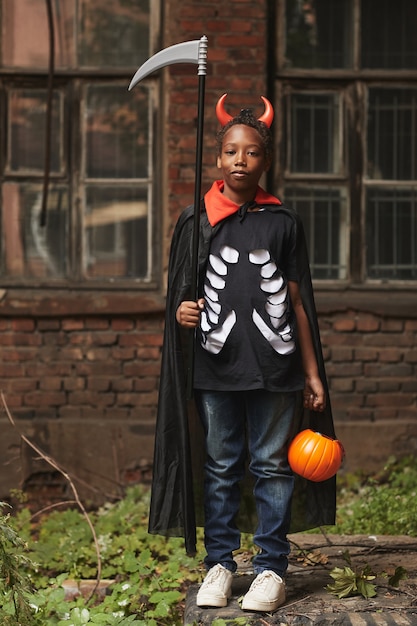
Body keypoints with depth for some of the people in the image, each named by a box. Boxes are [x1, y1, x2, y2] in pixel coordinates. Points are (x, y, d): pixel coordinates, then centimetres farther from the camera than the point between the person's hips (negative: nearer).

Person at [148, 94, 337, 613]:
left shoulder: (282, 222, 5)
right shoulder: (196, 221, 5)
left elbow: (297, 301, 7)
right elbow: (182, 295, 11)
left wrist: (313, 373, 5)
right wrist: (182, 313, -13)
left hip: (274, 368, 0)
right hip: (216, 367, 0)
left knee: (272, 467, 3)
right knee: (220, 468, 7)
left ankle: (271, 569, 11)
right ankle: (219, 564, 17)